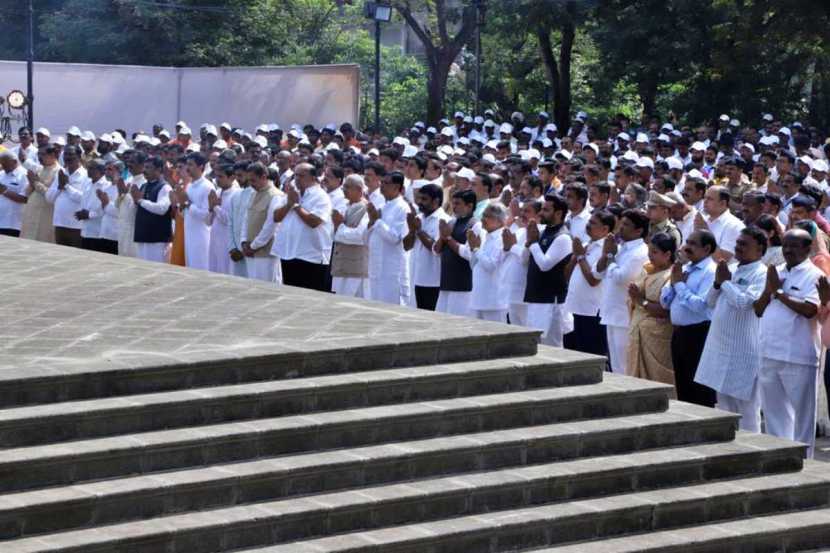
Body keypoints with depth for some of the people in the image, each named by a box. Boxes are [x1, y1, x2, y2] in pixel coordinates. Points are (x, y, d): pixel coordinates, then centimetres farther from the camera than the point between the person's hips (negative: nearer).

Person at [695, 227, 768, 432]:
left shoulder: (761, 274, -11)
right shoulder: (734, 271, 14)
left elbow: (744, 301, -24)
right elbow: (711, 303, 17)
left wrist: (725, 282, -10)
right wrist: (718, 282, -1)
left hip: (743, 351, -9)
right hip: (721, 348, 9)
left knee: (747, 407, -3)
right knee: (724, 404, 15)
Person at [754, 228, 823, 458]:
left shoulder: (813, 275, -6)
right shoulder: (775, 273, 14)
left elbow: (810, 310, -20)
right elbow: (758, 310, 13)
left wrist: (779, 293, -12)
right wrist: (769, 289, -5)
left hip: (798, 356, -7)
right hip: (769, 353, 7)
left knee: (802, 412, 1)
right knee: (772, 410, 14)